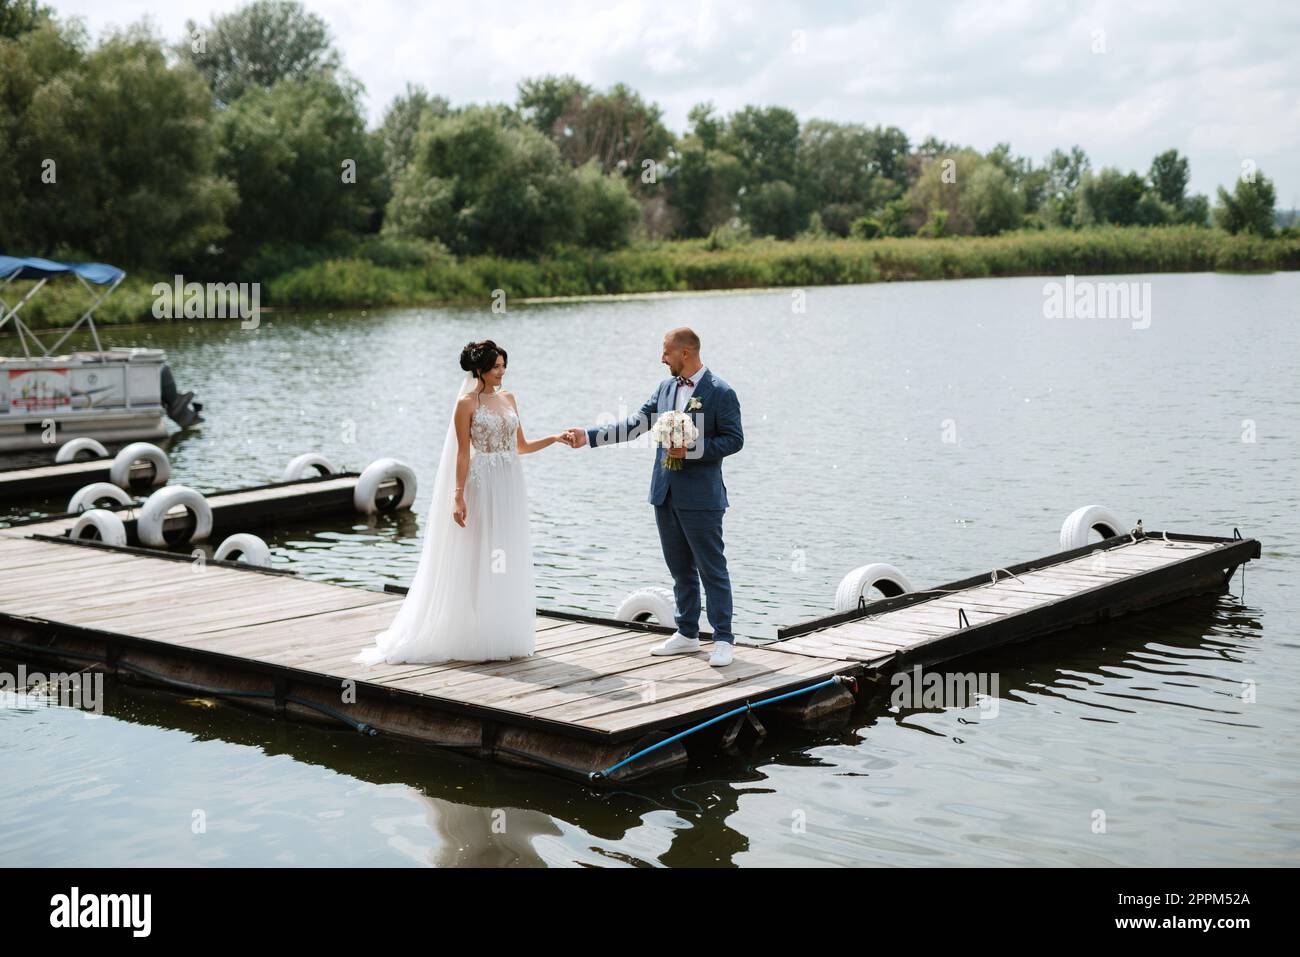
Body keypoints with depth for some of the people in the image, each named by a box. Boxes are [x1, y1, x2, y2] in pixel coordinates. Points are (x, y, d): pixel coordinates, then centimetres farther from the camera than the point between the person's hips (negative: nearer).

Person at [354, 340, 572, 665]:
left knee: (510, 562, 7)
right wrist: (458, 497, -14)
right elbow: (463, 454, -9)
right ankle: (479, 640, 3)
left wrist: (554, 438, 5)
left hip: (511, 485, 6)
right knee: (481, 561, -3)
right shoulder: (466, 404, -6)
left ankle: (506, 636, 14)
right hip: (484, 485, -6)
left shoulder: (508, 398, 12)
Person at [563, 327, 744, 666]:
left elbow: (734, 439, -10)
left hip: (701, 498, -7)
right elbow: (634, 425, 9)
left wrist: (692, 450, -18)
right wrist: (589, 436, 4)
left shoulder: (721, 393, -9)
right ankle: (687, 635, 23)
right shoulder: (666, 388, 10)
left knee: (712, 569, -2)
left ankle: (722, 639, 5)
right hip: (666, 495, 7)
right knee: (681, 569, 14)